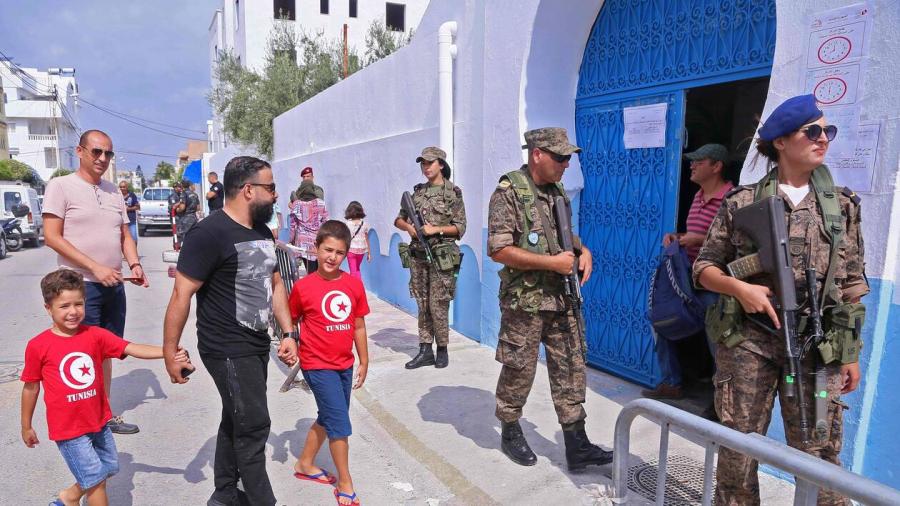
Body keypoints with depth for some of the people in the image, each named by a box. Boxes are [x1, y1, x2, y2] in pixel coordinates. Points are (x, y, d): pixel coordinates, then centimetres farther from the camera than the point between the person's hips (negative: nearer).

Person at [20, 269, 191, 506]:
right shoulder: (38, 346, -12)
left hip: (99, 421, 4)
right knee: (96, 479, 2)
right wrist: (26, 426, 10)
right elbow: (31, 387, -1)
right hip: (67, 428, -4)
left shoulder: (95, 335, -7)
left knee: (109, 468, 20)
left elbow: (132, 348, -18)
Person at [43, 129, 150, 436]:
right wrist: (95, 268, -18)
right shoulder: (61, 186, -5)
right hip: (80, 286, -6)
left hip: (114, 285, 6)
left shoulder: (114, 192, 12)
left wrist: (135, 265, -4)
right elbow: (52, 237, -11)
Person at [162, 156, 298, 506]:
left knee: (235, 421, 19)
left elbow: (275, 285, 14)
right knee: (254, 425, -1)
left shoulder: (262, 232, 9)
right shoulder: (210, 233, -17)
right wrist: (170, 352, -14)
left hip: (257, 346, 8)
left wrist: (288, 333, 9)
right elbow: (182, 294, -17)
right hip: (228, 351, -8)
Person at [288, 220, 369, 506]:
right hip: (318, 365, -5)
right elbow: (290, 321, 0)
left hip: (344, 365, 5)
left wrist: (364, 361, 9)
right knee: (340, 423, -3)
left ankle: (305, 464, 44)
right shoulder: (303, 287, -13)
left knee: (328, 418, 21)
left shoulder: (354, 284, -3)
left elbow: (358, 326, 5)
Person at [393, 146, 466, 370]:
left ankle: (442, 350, 13)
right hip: (418, 255, 5)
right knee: (422, 305, 9)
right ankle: (425, 351, 17)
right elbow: (399, 219, 16)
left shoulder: (453, 193, -1)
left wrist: (435, 229, -15)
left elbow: (460, 227, -3)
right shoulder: (418, 191, 12)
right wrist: (409, 227, -5)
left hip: (442, 257, -5)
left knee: (438, 306, -3)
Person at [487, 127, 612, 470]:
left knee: (571, 368, 9)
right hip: (525, 300, -7)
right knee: (519, 371, 7)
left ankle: (576, 445, 19)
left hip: (562, 299, 7)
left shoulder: (557, 192, 11)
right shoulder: (509, 193, -12)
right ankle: (510, 433, 29)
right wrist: (552, 263, -19)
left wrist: (583, 250, 2)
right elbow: (498, 250, -19)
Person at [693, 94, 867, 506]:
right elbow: (704, 267, 4)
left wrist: (852, 353, 7)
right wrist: (740, 287, -15)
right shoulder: (742, 202, 0)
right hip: (748, 341, -1)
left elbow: (853, 285, 9)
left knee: (820, 458, 7)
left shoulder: (843, 206, 7)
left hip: (819, 347, 2)